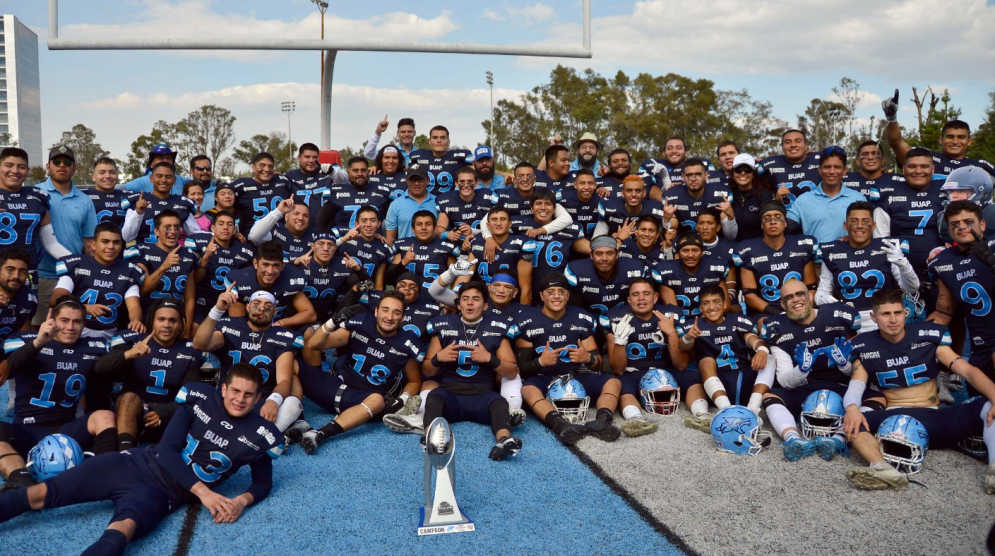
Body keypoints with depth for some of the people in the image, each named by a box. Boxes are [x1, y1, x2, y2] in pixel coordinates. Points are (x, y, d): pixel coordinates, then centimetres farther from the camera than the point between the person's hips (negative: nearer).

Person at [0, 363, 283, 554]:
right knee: (41, 494, -6)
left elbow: (263, 482, 10)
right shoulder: (200, 398, -4)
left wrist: (242, 501, -13)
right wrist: (204, 492, -17)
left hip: (164, 492, -3)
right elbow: (168, 450, -6)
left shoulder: (259, 436, -3)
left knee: (122, 530, -36)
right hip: (136, 463, 3)